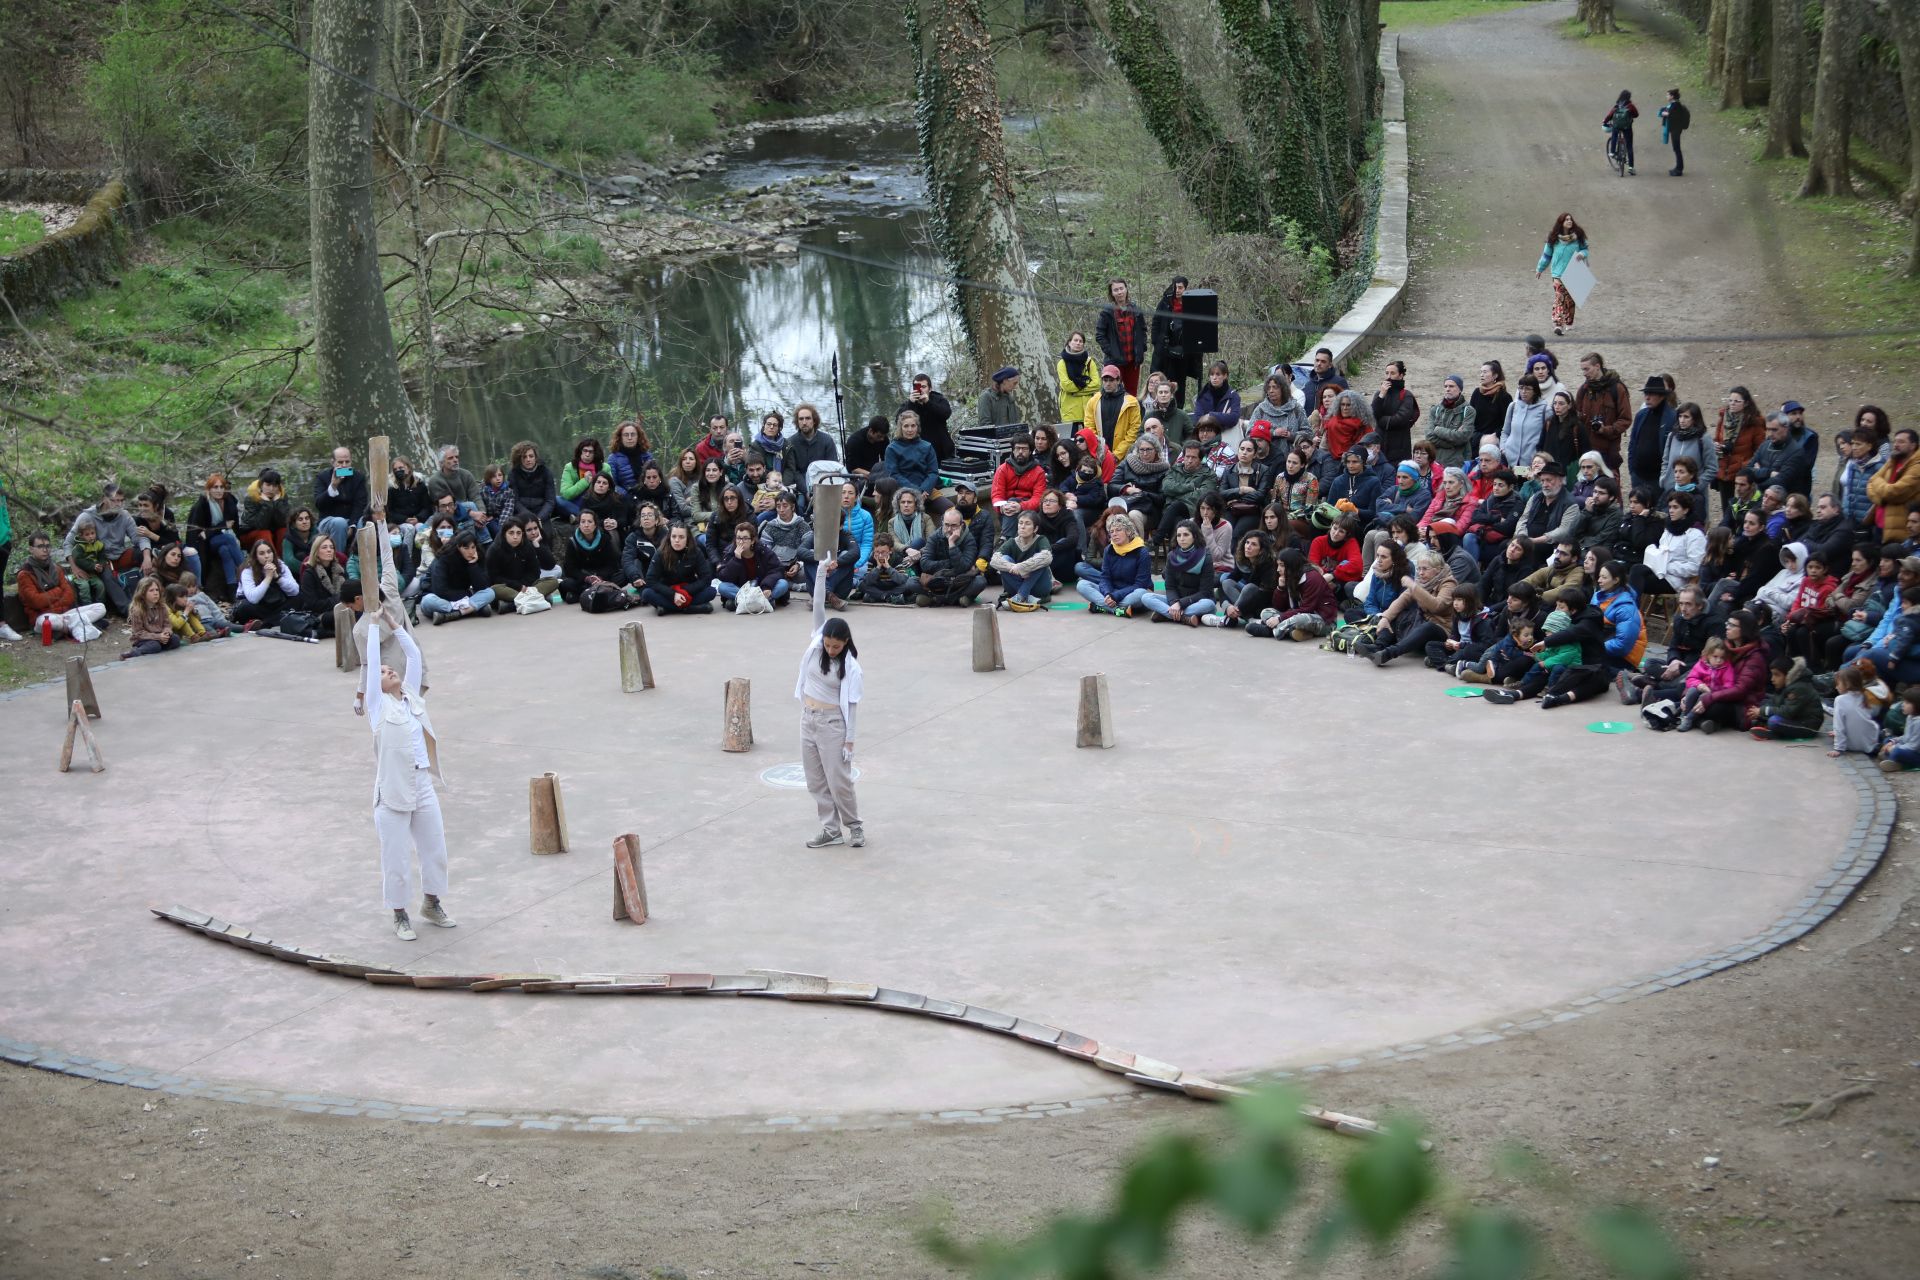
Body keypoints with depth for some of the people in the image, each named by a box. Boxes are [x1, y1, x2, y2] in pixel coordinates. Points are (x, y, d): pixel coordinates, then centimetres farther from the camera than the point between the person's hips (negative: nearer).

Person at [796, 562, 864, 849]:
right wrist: (822, 572, -19)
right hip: (808, 719, 5)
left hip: (832, 723, -5)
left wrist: (849, 739, -10)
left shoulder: (851, 666, -13)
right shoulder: (817, 643, -2)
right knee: (816, 781, 9)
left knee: (839, 780, -1)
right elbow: (818, 607, -9)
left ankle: (854, 825, 18)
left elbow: (851, 705, -10)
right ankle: (831, 829, 18)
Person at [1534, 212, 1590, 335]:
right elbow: (1547, 254, 9)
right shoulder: (1554, 238, -1)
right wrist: (1539, 269, 14)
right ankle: (1558, 324, -20)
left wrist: (1582, 254, -13)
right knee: (1559, 298, -13)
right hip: (1558, 273, -2)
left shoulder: (1578, 236, 1)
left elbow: (1585, 249, 11)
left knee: (1571, 299, 11)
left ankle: (1568, 323, 26)